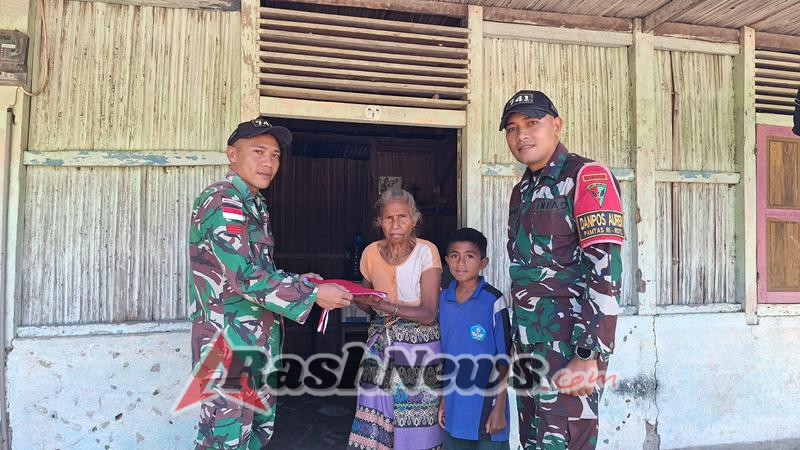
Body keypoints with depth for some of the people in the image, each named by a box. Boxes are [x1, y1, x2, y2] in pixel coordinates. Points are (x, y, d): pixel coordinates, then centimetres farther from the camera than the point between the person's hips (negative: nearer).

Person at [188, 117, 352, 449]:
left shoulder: (255, 205, 15)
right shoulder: (221, 201, -16)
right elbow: (244, 275, -24)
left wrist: (297, 281, 8)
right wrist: (312, 294, -20)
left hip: (259, 341, 10)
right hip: (229, 342, -10)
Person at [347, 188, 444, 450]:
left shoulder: (426, 252, -9)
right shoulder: (371, 252, 2)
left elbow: (429, 313, -14)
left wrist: (390, 307, -26)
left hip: (419, 344, -3)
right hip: (379, 341, 3)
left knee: (414, 424, -2)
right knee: (375, 412, -2)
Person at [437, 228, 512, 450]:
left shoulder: (493, 300, -12)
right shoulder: (443, 299, 3)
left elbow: (503, 358, -8)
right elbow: (444, 354, 10)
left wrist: (500, 407, -9)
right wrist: (443, 399, 10)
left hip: (486, 404, -4)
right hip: (455, 405, 5)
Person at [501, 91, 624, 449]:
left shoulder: (586, 177, -10)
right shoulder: (521, 191, 15)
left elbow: (605, 271, -18)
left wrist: (589, 356, -23)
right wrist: (518, 344, 18)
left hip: (570, 346, -8)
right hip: (528, 346, 8)